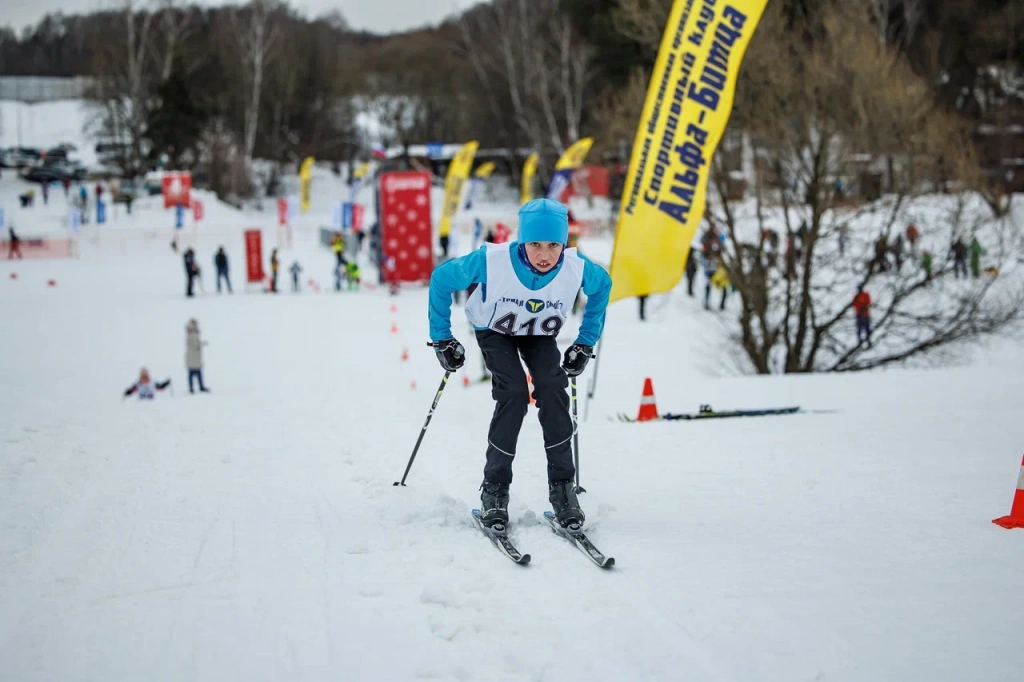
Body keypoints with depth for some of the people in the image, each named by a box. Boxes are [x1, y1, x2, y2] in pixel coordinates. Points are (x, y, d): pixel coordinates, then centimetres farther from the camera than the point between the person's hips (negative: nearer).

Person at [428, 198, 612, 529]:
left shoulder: (577, 268, -31)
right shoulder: (491, 261, -37)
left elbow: (602, 286, -4)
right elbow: (441, 280, -19)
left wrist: (586, 343, -4)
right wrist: (442, 339, -14)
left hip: (540, 335, 2)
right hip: (494, 331, -2)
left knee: (553, 390, -22)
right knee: (514, 393, -24)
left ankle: (562, 487, -11)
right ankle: (494, 488, -10)